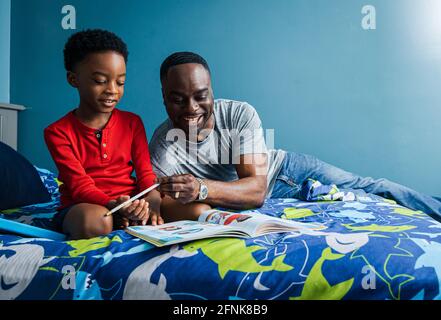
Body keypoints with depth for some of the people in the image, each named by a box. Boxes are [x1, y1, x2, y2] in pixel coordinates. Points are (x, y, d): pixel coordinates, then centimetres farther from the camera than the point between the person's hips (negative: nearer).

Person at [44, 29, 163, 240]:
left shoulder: (133, 123, 7)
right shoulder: (58, 132, -2)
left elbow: (146, 174, 0)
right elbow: (80, 186, -12)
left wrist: (151, 204, -24)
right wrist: (116, 206, -33)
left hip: (131, 202, 4)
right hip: (81, 207, -4)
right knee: (96, 222, -41)